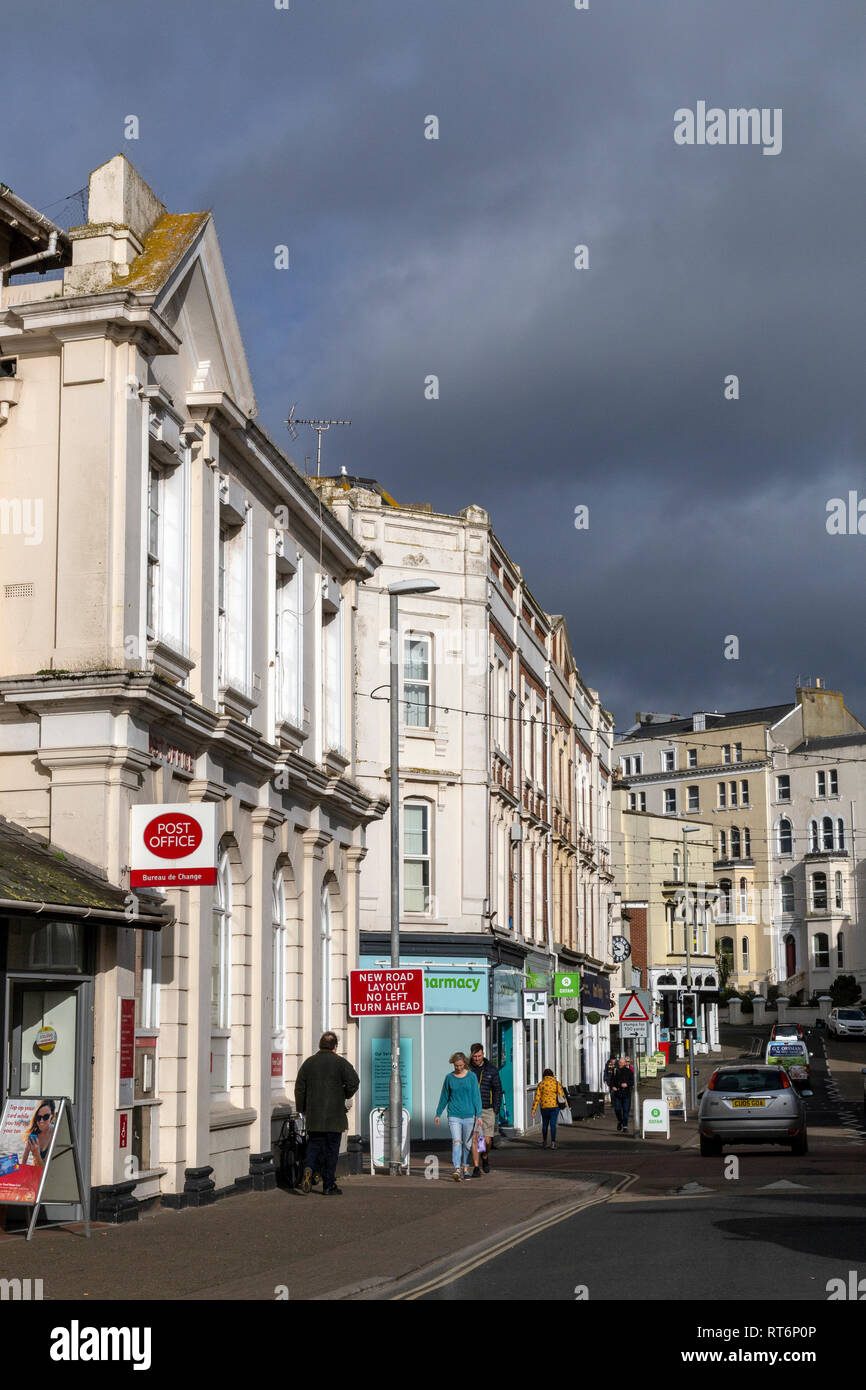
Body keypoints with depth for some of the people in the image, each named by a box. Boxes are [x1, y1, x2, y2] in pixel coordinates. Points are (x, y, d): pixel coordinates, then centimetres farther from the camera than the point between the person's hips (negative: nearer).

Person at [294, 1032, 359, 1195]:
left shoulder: (308, 1063, 6)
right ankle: (329, 1186, 6)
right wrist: (346, 1095, 3)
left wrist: (301, 1110, 17)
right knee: (331, 1150, 4)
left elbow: (299, 1088, 8)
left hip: (313, 1116, 3)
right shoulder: (340, 1063, -5)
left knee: (314, 1145, 12)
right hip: (334, 1116, -3)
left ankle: (309, 1168, -16)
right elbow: (354, 1081, -16)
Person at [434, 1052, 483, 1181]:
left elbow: (476, 1096, 1)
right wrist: (438, 1114, 17)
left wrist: (478, 1115, -5)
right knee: (456, 1142, -15)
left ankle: (465, 1169, 24)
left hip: (469, 1115, 1)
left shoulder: (472, 1076, 1)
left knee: (467, 1144, 9)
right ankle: (457, 1170, -24)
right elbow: (444, 1097, 13)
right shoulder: (449, 1078, 4)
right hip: (454, 1116, -1)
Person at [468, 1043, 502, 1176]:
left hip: (487, 1110, 0)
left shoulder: (491, 1069, 1)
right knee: (474, 1138, -9)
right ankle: (476, 1168, -2)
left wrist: (496, 1109, -3)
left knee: (487, 1140, 0)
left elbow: (497, 1089, 4)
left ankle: (485, 1157, 33)